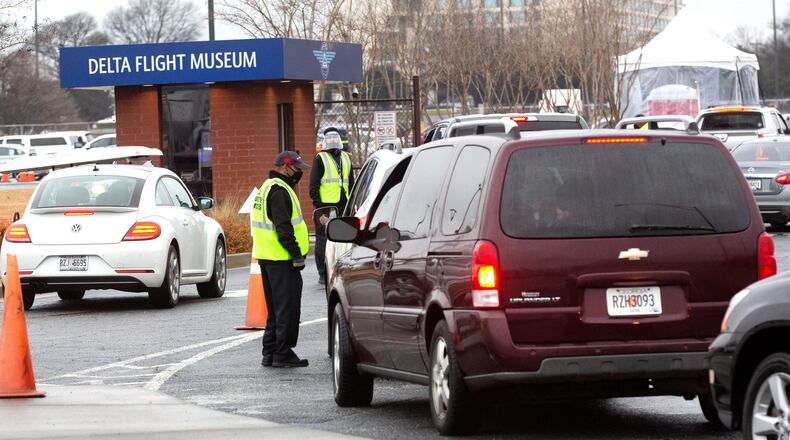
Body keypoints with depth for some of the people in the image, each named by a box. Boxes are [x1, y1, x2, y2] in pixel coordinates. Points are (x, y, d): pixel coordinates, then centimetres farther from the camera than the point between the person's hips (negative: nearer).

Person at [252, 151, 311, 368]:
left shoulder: (268, 187, 19)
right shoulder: (279, 191, -15)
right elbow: (283, 227, -21)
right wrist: (296, 254, -19)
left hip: (267, 259, 11)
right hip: (282, 260, -11)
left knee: (276, 308, 16)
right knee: (288, 307, -6)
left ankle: (270, 353, 18)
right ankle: (283, 353, -5)